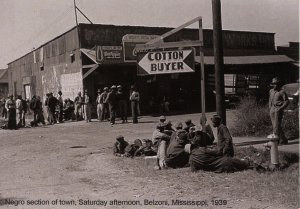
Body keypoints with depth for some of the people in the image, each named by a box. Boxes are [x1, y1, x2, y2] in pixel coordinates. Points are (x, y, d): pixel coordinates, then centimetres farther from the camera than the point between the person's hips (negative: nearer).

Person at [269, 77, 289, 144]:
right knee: (274, 125, 7)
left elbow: (286, 101, -9)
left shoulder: (282, 91, -8)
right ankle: (283, 139, 17)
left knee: (277, 125, -10)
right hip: (272, 109, 7)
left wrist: (281, 108, -16)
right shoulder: (271, 91, 12)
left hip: (278, 109, -7)